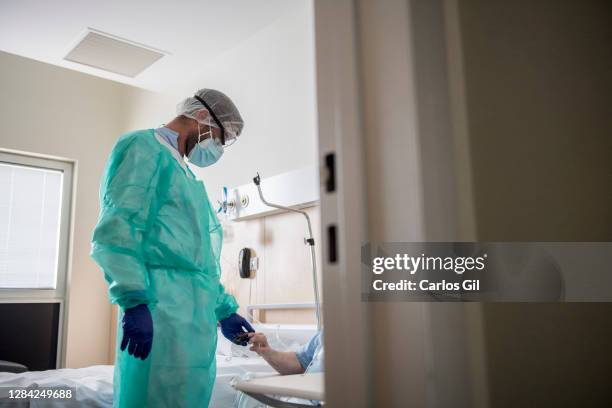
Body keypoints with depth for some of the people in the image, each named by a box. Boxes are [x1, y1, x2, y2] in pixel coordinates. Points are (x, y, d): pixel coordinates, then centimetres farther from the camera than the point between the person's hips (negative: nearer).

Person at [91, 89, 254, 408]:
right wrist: (133, 302, -22)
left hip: (196, 313, 9)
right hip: (162, 309, -9)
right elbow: (116, 229, -14)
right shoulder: (145, 147, 0)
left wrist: (224, 309, 26)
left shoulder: (184, 174, 27)